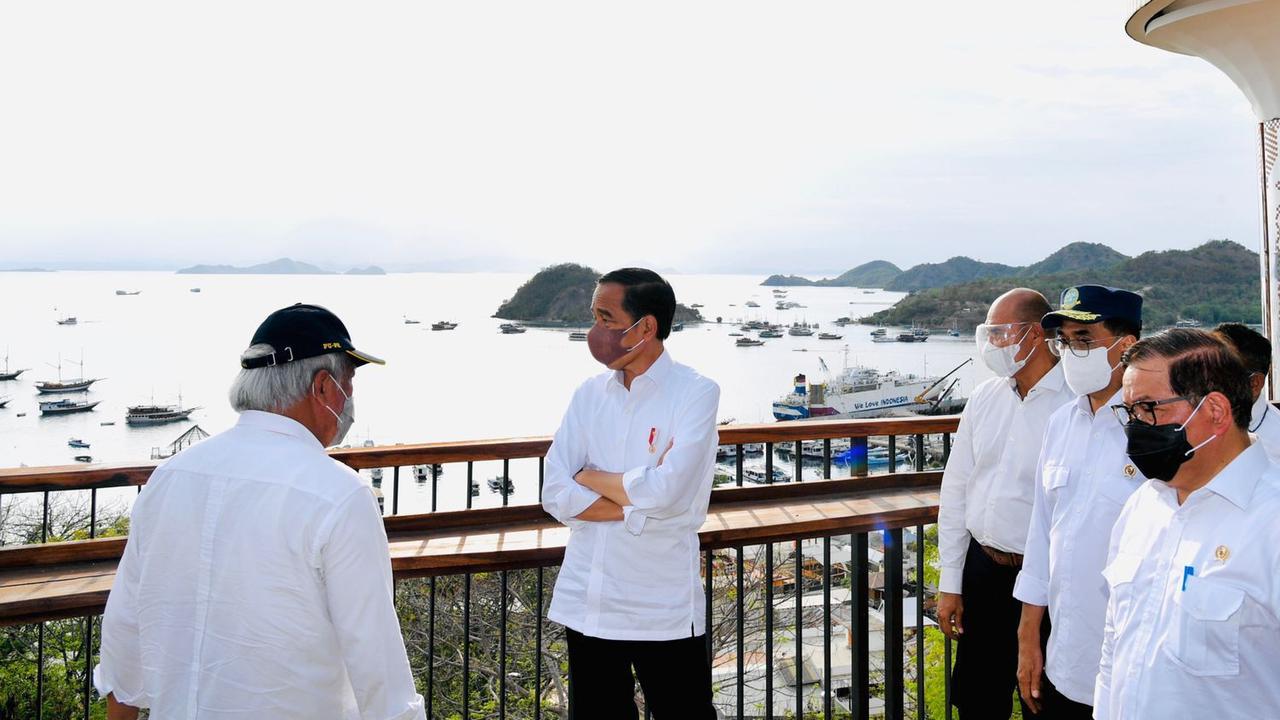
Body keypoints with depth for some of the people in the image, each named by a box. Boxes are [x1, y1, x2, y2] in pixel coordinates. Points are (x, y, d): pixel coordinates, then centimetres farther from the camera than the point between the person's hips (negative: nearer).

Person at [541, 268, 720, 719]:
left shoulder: (696, 394, -10)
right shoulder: (590, 394, 3)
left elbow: (666, 491, -22)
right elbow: (555, 496, -4)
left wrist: (592, 478, -7)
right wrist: (637, 502, -14)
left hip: (663, 609, -4)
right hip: (587, 603, 5)